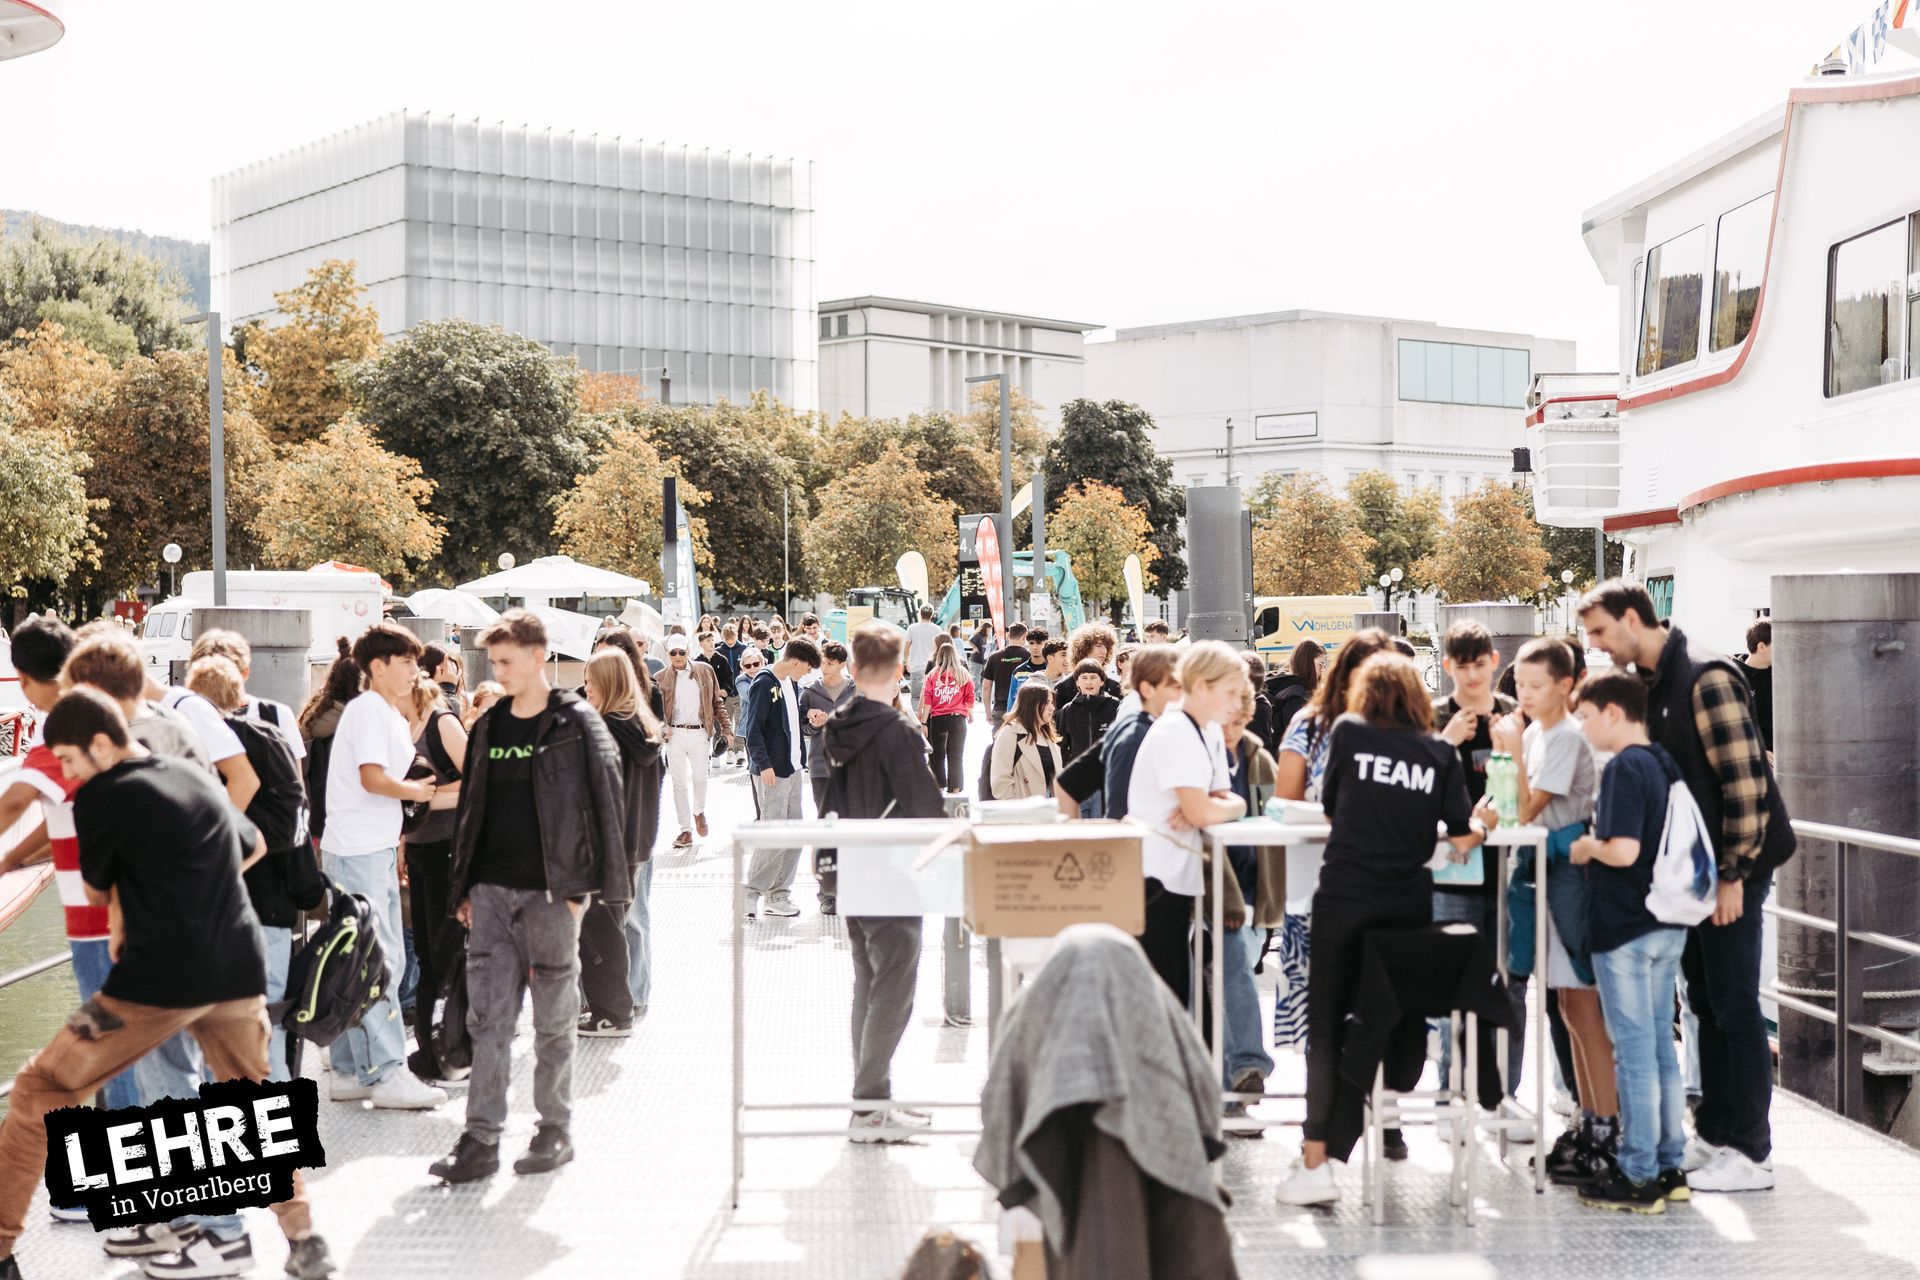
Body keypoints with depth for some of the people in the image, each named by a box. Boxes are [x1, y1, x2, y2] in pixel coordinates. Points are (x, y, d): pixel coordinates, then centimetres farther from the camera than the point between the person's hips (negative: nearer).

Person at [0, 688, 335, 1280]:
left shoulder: (99, 797, -7)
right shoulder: (197, 778, 13)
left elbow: (97, 890, 8)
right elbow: (253, 846, 29)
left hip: (159, 979, -6)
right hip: (238, 971, 6)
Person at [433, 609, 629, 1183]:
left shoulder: (577, 726, -4)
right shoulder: (488, 727, 12)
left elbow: (606, 805, -7)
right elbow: (470, 809, 17)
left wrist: (582, 884, -12)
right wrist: (463, 888, 12)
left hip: (550, 893, -5)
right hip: (492, 892, 5)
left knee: (554, 1018, 5)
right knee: (487, 1018, 1)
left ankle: (555, 1130, 16)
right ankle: (481, 1140, 3)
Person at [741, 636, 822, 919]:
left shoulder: (792, 684, 13)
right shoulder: (764, 684, -13)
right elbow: (754, 729, -17)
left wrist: (801, 759, 9)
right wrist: (763, 765, -21)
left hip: (793, 768, 9)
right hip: (772, 771, -9)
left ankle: (779, 894, 16)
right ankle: (751, 893, 1)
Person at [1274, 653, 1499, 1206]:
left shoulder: (1347, 732, 5)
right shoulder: (1440, 753, 7)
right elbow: (1462, 838, 6)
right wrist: (1482, 822, 27)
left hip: (1345, 897, -2)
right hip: (1410, 905, 2)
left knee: (1326, 1028, 2)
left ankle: (1316, 1165, -3)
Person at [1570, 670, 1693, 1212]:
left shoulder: (1623, 768, -16)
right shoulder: (1664, 765, 11)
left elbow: (1623, 849, -26)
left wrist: (1588, 846, -8)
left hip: (1625, 929, -9)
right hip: (1668, 925, 9)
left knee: (1634, 1050, -3)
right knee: (1660, 1045, 14)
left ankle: (1639, 1177, 3)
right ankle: (1670, 1165, 20)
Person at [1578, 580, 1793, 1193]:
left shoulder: (1705, 677, -19)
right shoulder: (1649, 683, 9)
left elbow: (1745, 778, -22)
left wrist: (1733, 874, -21)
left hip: (1731, 866, -9)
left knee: (1734, 1004, -4)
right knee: (1706, 1000, 14)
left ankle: (1750, 1153, 3)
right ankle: (1714, 1133, 24)